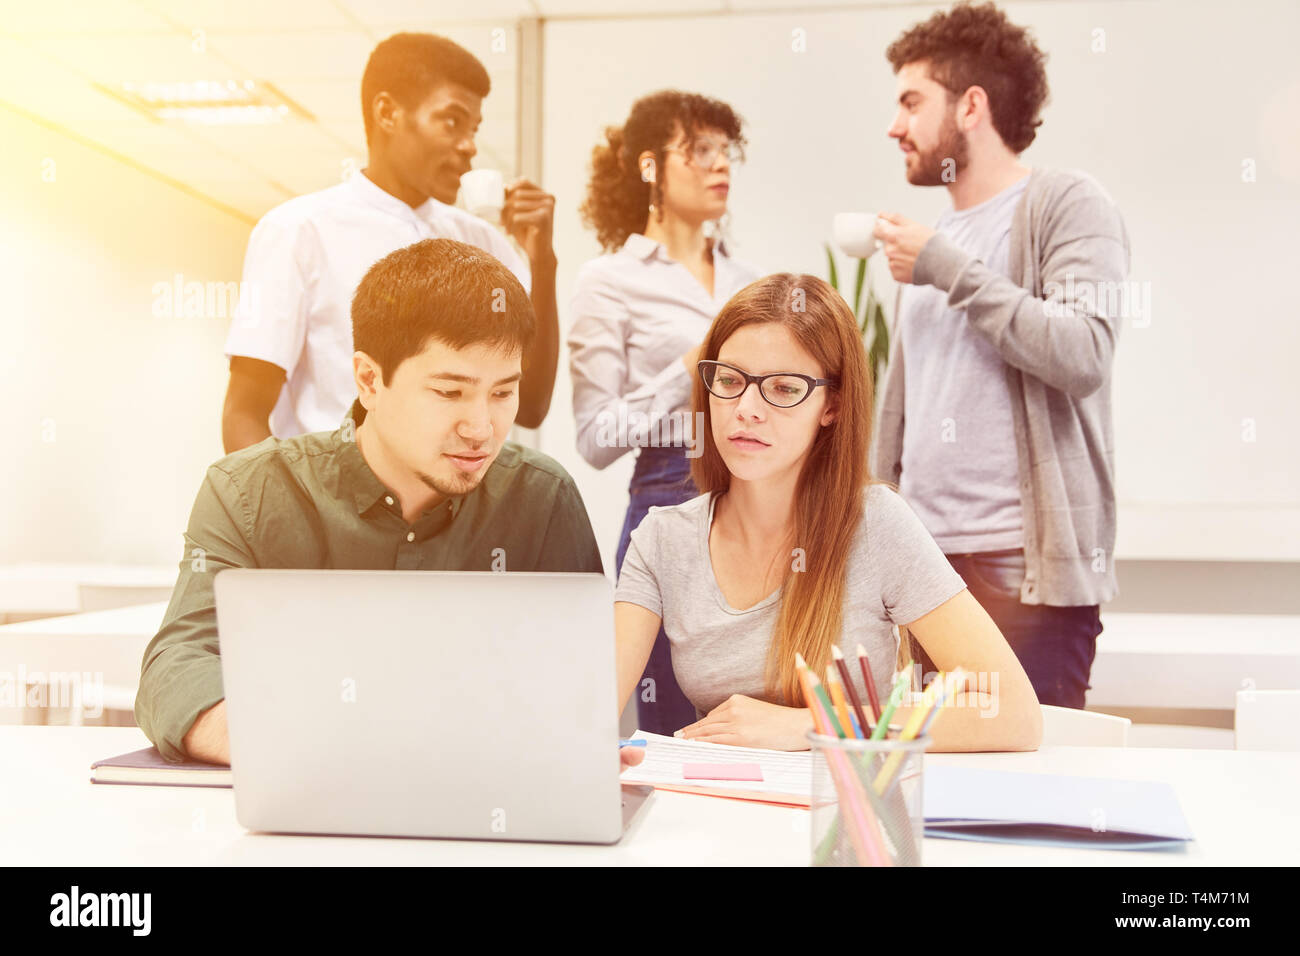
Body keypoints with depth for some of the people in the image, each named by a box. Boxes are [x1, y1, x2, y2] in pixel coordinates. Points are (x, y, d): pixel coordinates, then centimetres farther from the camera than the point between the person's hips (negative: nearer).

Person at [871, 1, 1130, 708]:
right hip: (923, 562, 6)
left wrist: (949, 270, -11)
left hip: (1028, 567, -6)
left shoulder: (1066, 204, 0)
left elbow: (1082, 355, -16)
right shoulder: (932, 239, 20)